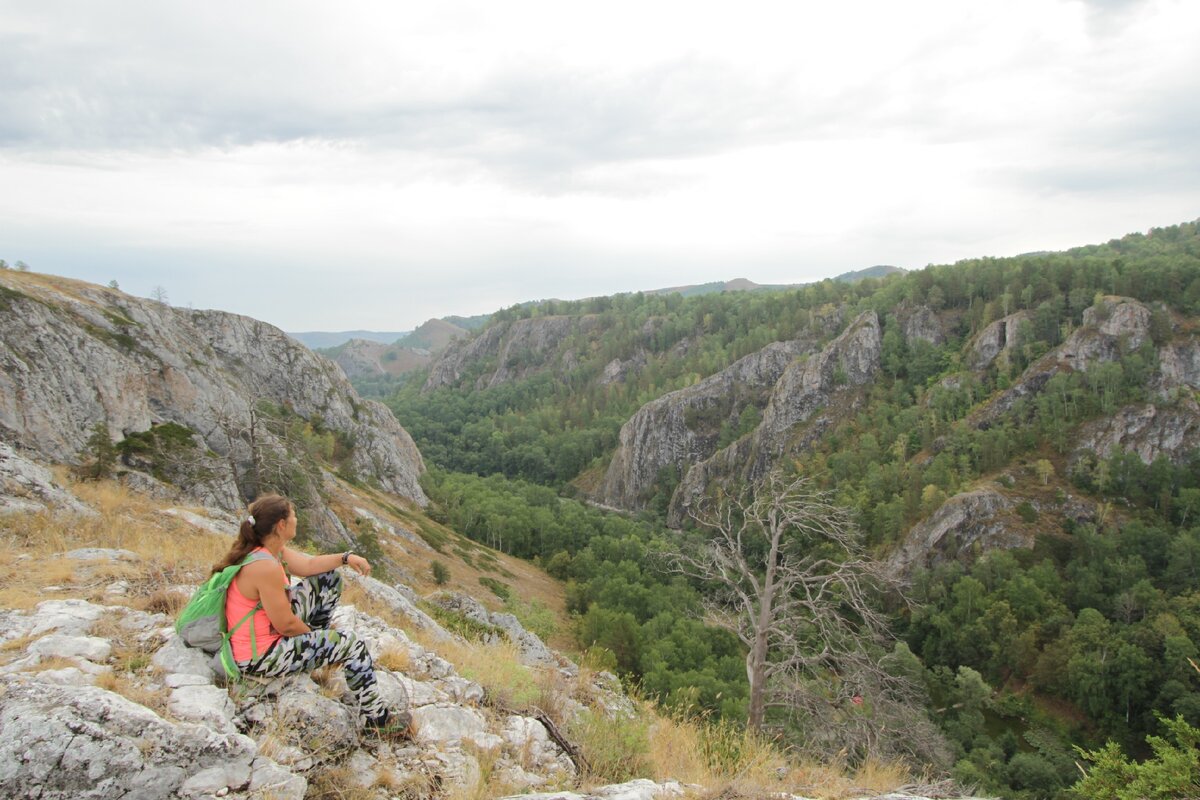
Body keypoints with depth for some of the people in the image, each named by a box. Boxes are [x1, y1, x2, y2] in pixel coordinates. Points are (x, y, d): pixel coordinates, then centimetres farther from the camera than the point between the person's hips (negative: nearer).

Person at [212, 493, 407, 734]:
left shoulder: (267, 548, -3)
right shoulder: (265, 567, -32)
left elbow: (308, 565, 8)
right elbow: (286, 625, -24)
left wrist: (345, 557, -4)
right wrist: (312, 633, -5)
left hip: (267, 629, 10)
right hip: (259, 658, -10)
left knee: (329, 579, 10)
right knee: (350, 644, -9)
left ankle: (317, 641, 28)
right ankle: (375, 716, 7)